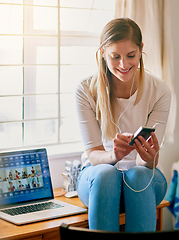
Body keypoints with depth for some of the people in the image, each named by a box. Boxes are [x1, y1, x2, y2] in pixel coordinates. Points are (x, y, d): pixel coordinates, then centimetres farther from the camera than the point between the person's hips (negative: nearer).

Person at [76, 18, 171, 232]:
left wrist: (149, 158, -39)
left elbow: (149, 162, -13)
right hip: (97, 176, 0)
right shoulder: (86, 91, -10)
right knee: (106, 174, -35)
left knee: (138, 175, -34)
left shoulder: (159, 91, -10)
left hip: (144, 177, 1)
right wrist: (112, 155, -38)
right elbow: (93, 154, -14)